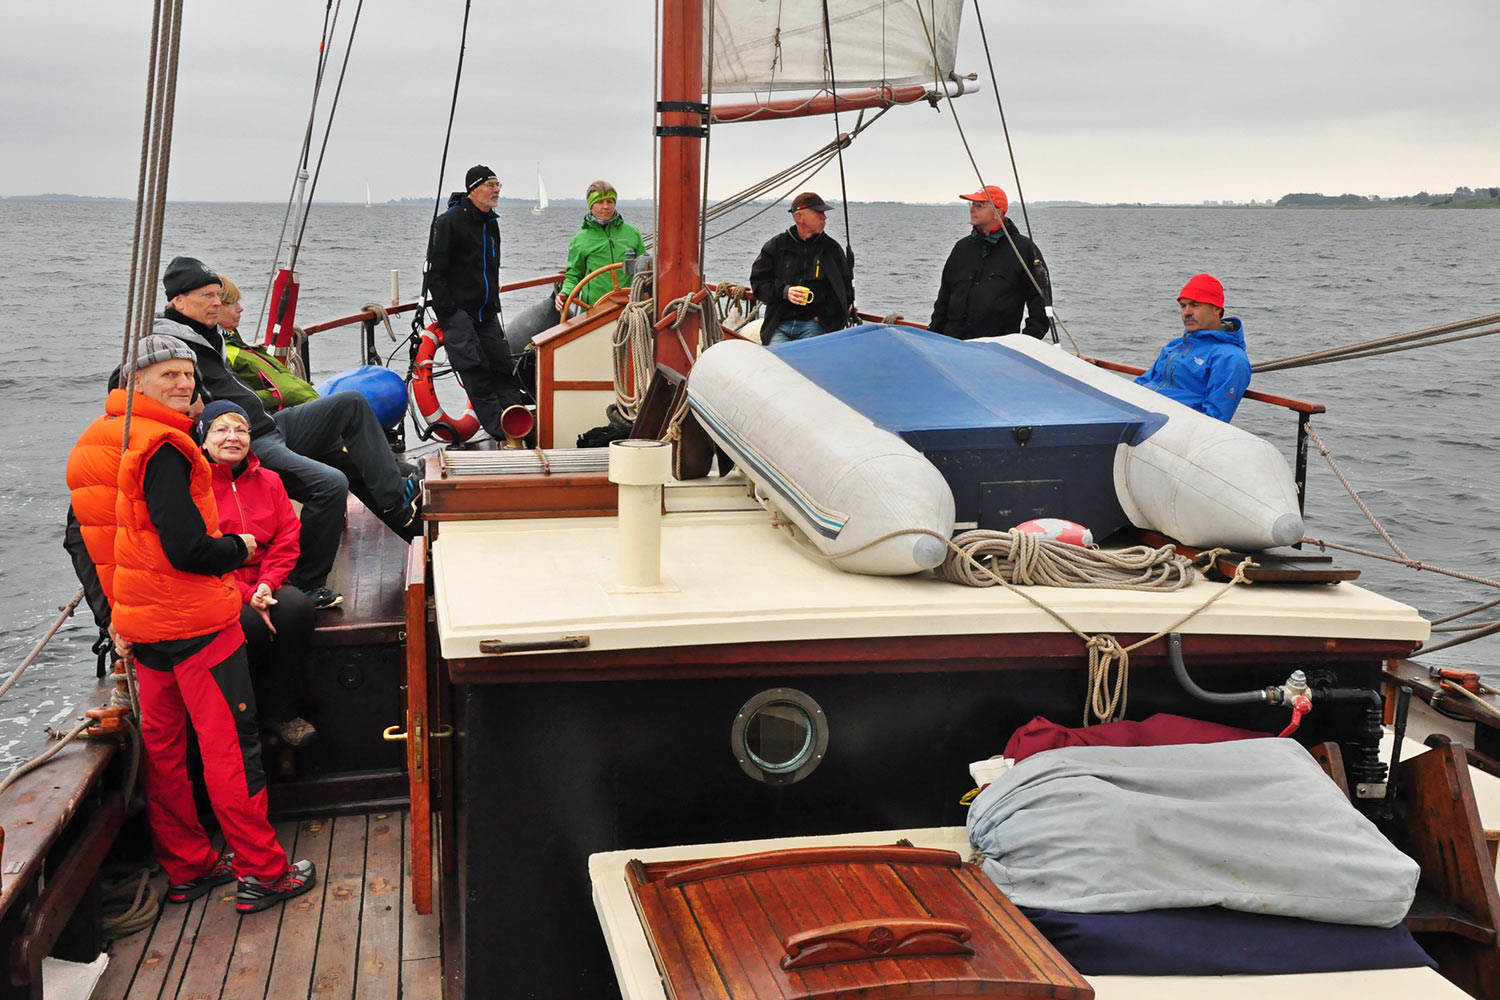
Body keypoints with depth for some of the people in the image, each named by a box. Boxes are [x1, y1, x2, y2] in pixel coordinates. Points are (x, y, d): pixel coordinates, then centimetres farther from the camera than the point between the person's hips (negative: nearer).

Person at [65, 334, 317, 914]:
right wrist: (238, 548, -8)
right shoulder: (162, 447, -20)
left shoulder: (93, 444, 11)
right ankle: (262, 873, 6)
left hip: (141, 621, 9)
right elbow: (187, 548, -27)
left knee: (162, 746, 15)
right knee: (230, 744, -1)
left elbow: (86, 540, 20)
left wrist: (117, 614, 24)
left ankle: (186, 867, 27)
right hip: (196, 621, -9)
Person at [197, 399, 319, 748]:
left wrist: (266, 583, -11)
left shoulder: (269, 480, 13)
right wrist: (244, 595, -18)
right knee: (249, 625, -33)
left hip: (264, 583, 4)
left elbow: (287, 539, 8)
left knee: (297, 607, -27)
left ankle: (281, 712, -13)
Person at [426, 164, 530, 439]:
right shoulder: (450, 221, -10)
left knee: (503, 367, 4)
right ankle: (501, 430, -11)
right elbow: (435, 272, -12)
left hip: (486, 313, 8)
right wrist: (447, 314, -17)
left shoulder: (491, 223, 15)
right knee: (476, 372, -10)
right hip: (457, 311, -8)